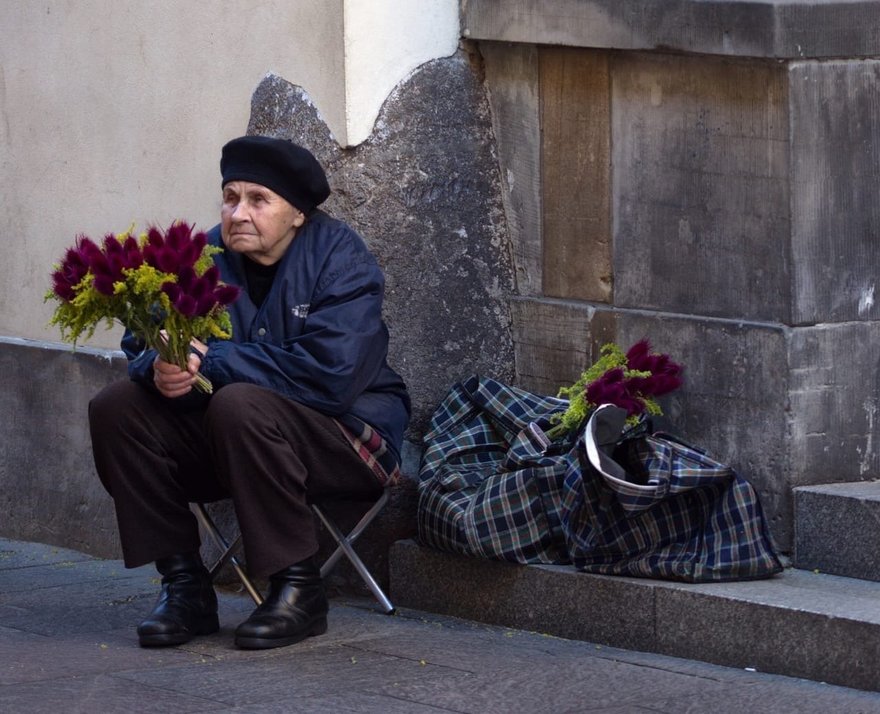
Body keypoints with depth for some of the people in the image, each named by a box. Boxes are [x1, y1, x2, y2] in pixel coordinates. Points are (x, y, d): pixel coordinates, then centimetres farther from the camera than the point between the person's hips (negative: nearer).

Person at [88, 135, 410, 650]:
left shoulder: (340, 256, -15)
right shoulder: (208, 256, -1)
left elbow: (328, 374, -28)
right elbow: (142, 345, -2)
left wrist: (210, 361, -25)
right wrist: (160, 371, -29)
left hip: (349, 439, -6)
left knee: (240, 405, -35)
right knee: (116, 408, -11)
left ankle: (299, 589, -24)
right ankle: (184, 584, -7)